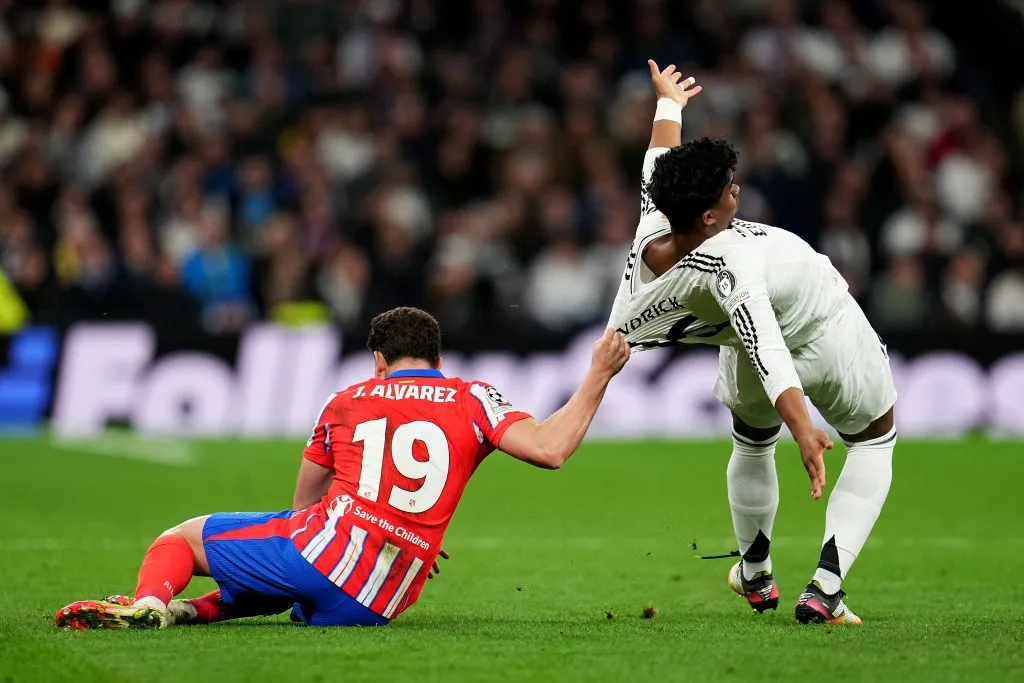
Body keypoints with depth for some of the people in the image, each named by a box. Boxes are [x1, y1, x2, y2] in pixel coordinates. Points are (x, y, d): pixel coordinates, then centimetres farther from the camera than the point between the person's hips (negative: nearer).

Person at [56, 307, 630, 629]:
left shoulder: (347, 401, 17)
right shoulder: (472, 400, 11)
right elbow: (550, 449, -4)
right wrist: (599, 376, 7)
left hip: (322, 550, -1)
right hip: (378, 605, 1)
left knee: (180, 538, 16)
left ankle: (149, 604, -20)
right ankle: (196, 610, -1)